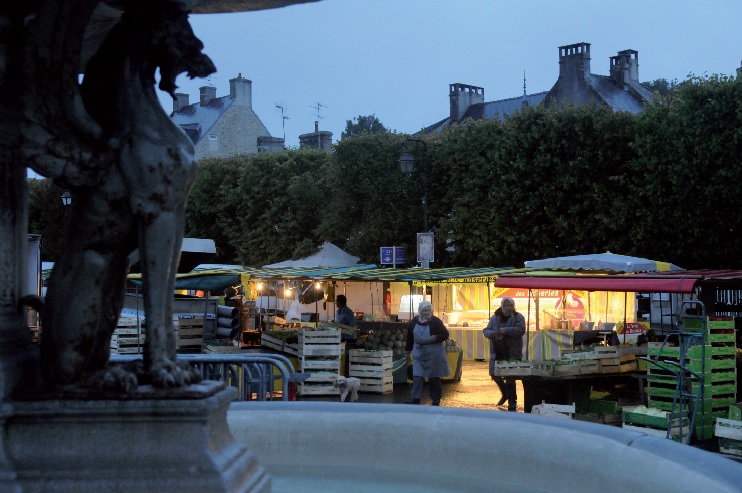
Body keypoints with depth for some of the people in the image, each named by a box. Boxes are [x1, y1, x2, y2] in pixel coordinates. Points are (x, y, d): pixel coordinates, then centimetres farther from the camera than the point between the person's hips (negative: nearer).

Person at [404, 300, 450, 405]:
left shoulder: (436, 321, -6)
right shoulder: (414, 322, 6)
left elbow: (445, 334, -11)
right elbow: (409, 338, 14)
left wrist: (431, 339, -21)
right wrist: (407, 352, 14)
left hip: (434, 355, -3)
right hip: (419, 354, 3)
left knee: (434, 378, 4)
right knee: (417, 376, -6)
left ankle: (436, 400, 13)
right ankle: (415, 398, -5)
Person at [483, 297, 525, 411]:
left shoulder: (518, 317, -3)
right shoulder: (495, 317, 8)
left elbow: (521, 330, -19)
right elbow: (486, 330, 6)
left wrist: (506, 330, -29)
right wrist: (492, 333, -18)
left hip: (512, 353, -5)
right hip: (497, 353, 5)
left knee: (510, 378, -4)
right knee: (495, 375, 10)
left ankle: (512, 402, 7)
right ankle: (506, 394, 35)